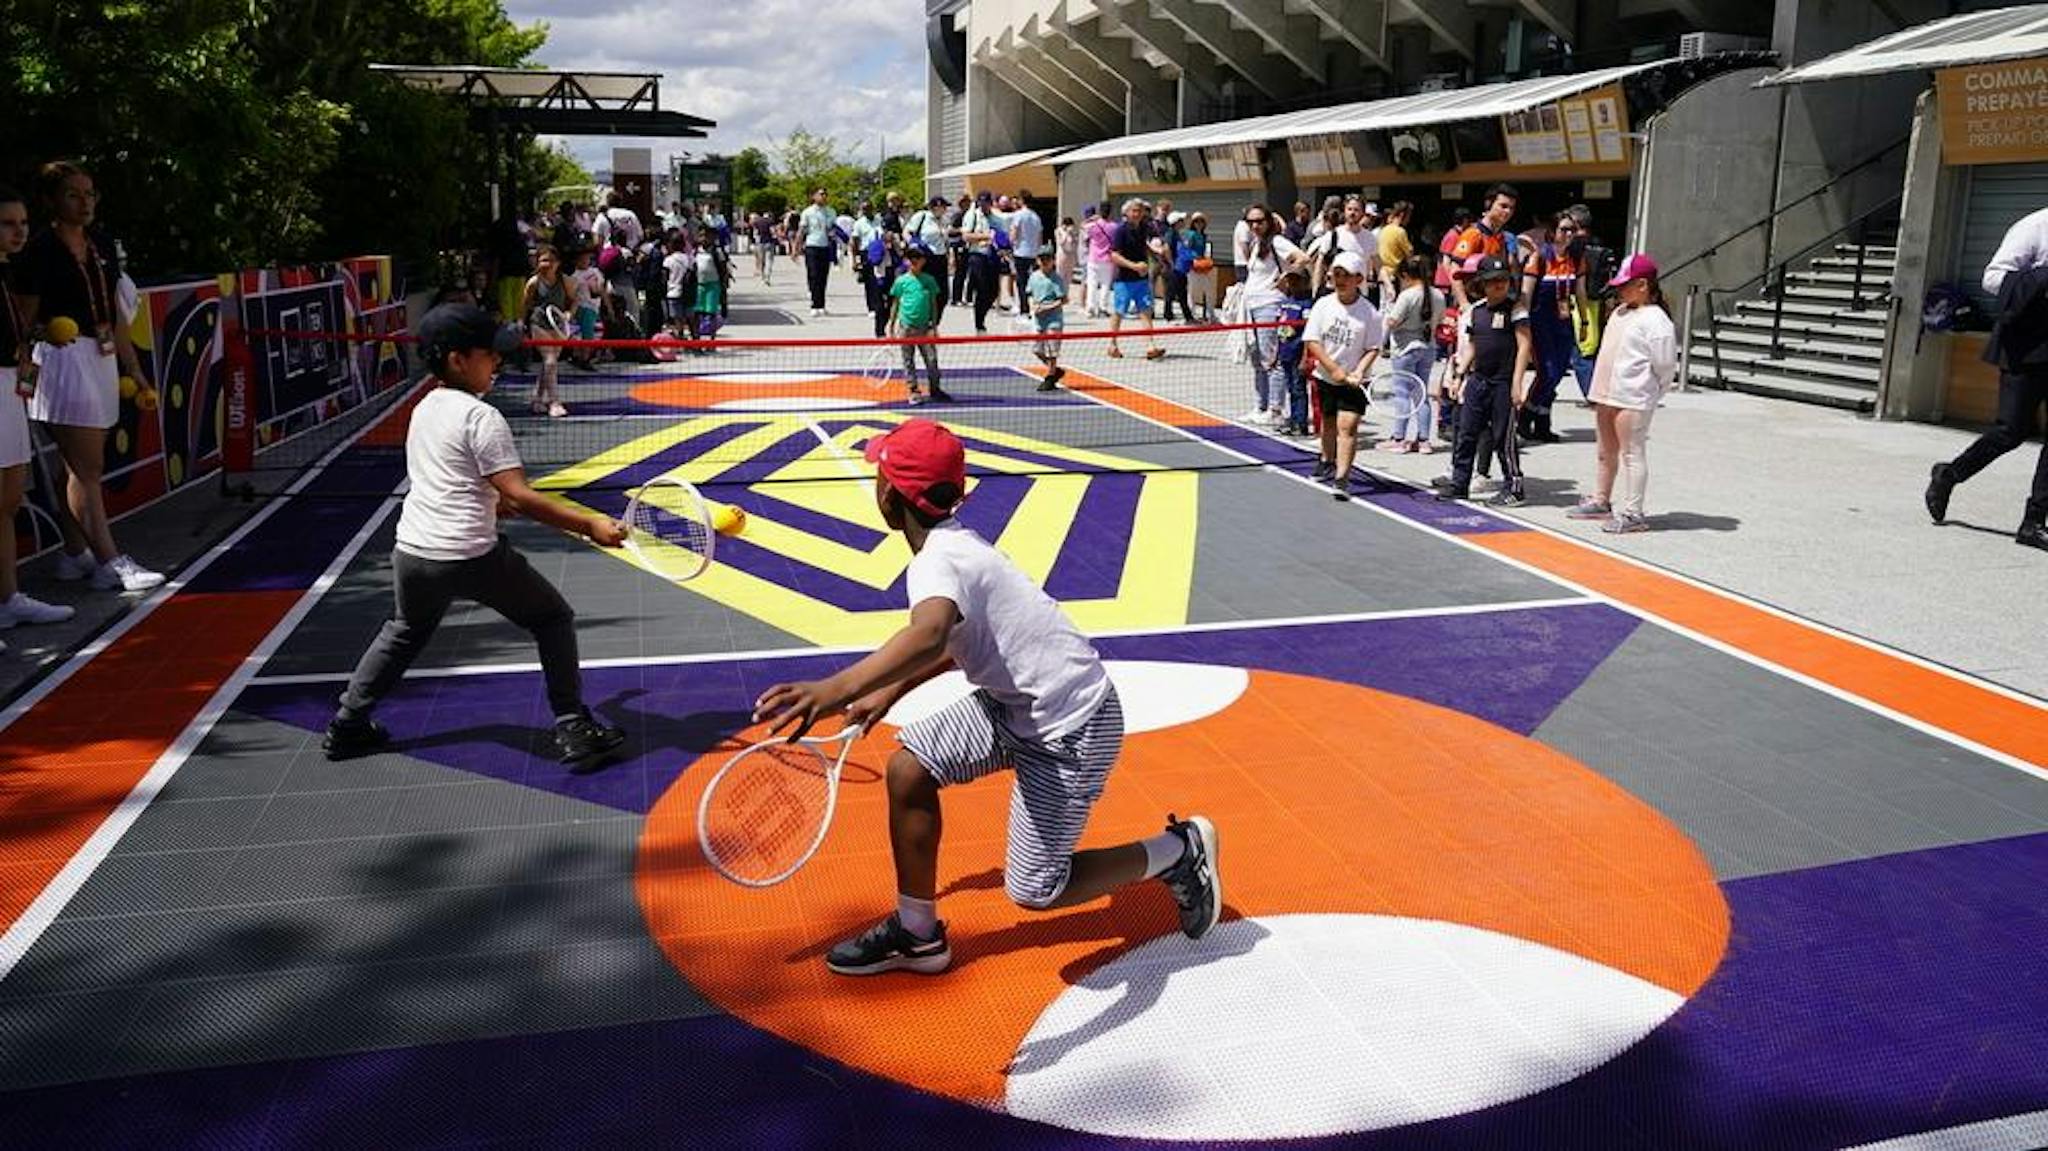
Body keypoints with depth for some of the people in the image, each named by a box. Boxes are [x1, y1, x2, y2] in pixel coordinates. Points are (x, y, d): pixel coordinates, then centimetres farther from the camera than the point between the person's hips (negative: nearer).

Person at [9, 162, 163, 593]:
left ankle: (74, 555, 19)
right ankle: (110, 561, -7)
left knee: (83, 467, 11)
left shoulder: (101, 246, 14)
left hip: (102, 360, 7)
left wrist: (134, 370, 17)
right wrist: (47, 331, -27)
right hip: (62, 361, -7)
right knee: (87, 468, -7)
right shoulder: (39, 251, -7)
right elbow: (24, 321, -6)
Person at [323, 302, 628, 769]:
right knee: (552, 618, 8)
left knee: (403, 633, 32)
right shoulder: (481, 417, -12)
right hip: (471, 555, -7)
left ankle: (347, 725, 38)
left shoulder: (422, 410, 13)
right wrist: (587, 525, -19)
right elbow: (519, 496, -18)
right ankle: (573, 730, 3)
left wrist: (495, 504, 32)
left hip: (413, 551, 7)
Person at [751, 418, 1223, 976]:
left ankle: (1179, 851, 15)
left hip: (1070, 727, -9)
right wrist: (891, 691, 21)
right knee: (908, 768, 0)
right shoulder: (955, 542, 4)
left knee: (1034, 891, -3)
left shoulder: (938, 560, -26)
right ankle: (917, 935, 16)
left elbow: (929, 637, -50)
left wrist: (839, 688, -61)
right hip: (1017, 701, 9)